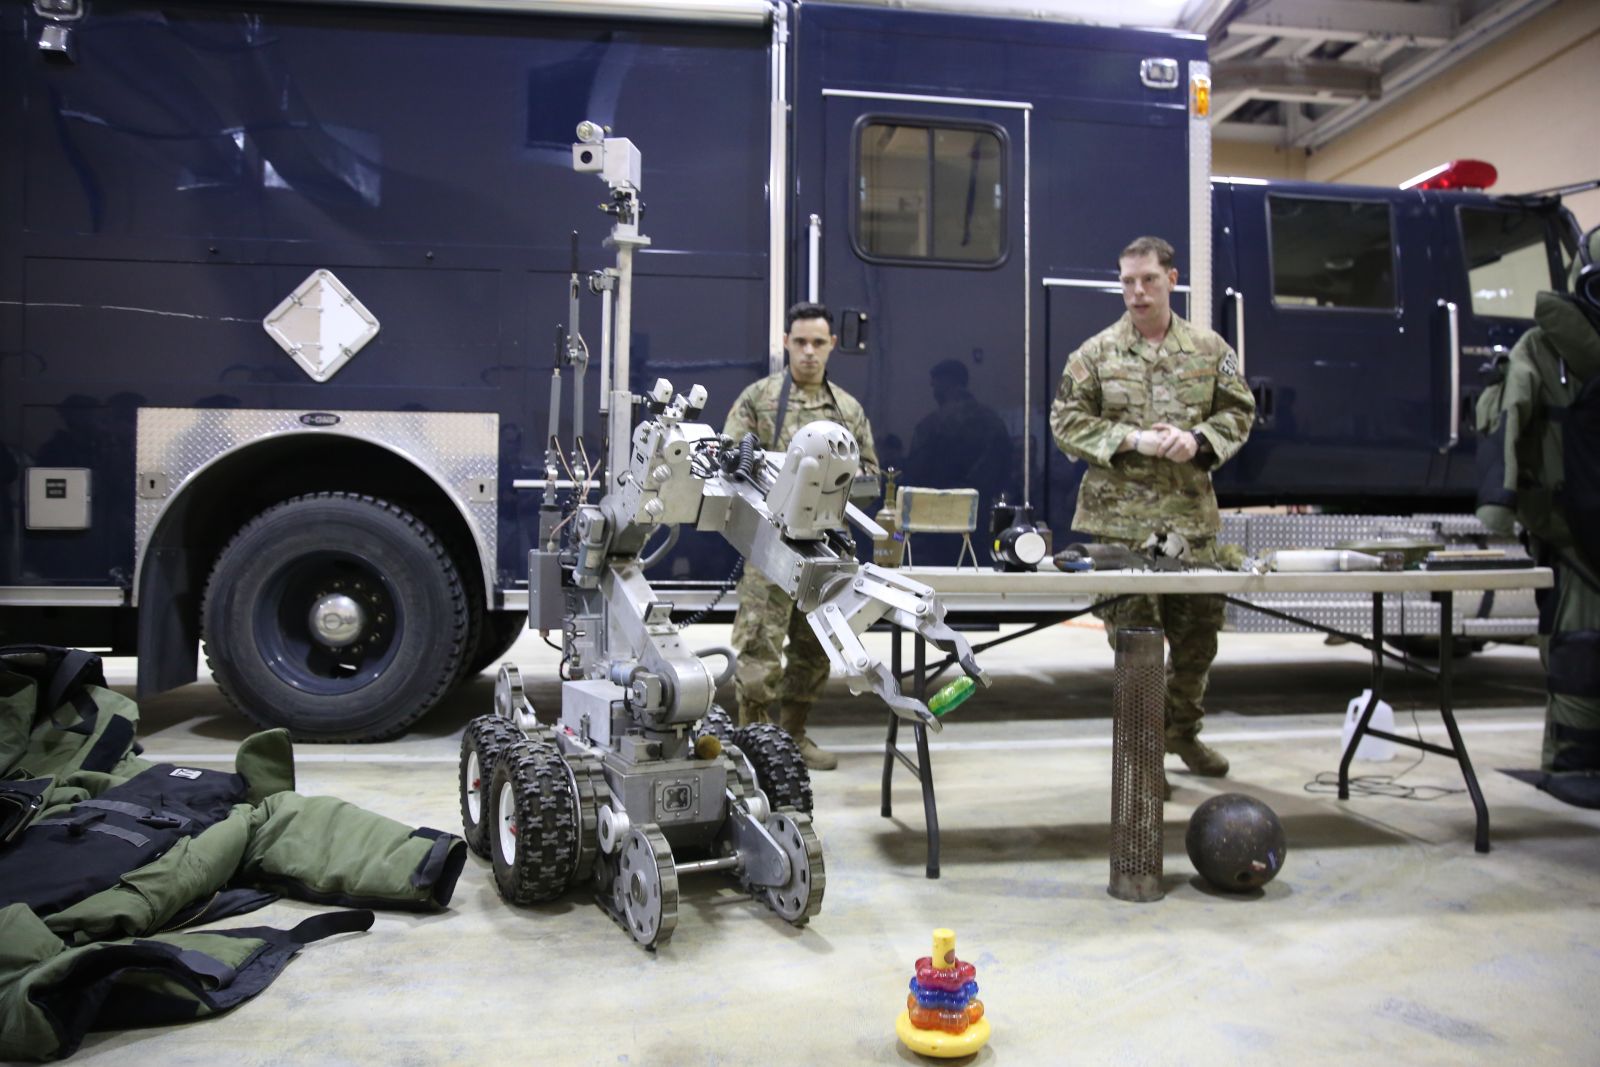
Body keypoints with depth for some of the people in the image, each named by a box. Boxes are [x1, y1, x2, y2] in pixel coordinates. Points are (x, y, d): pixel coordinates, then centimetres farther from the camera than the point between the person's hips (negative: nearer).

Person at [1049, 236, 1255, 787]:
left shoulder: (1210, 349, 9)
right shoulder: (1096, 353, 2)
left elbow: (1239, 412, 12)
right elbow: (1065, 421, -2)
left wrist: (1200, 440, -8)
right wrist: (1132, 439, -14)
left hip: (1191, 516, 3)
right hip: (1120, 519, -3)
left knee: (1198, 631, 11)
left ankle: (1183, 730, 34)